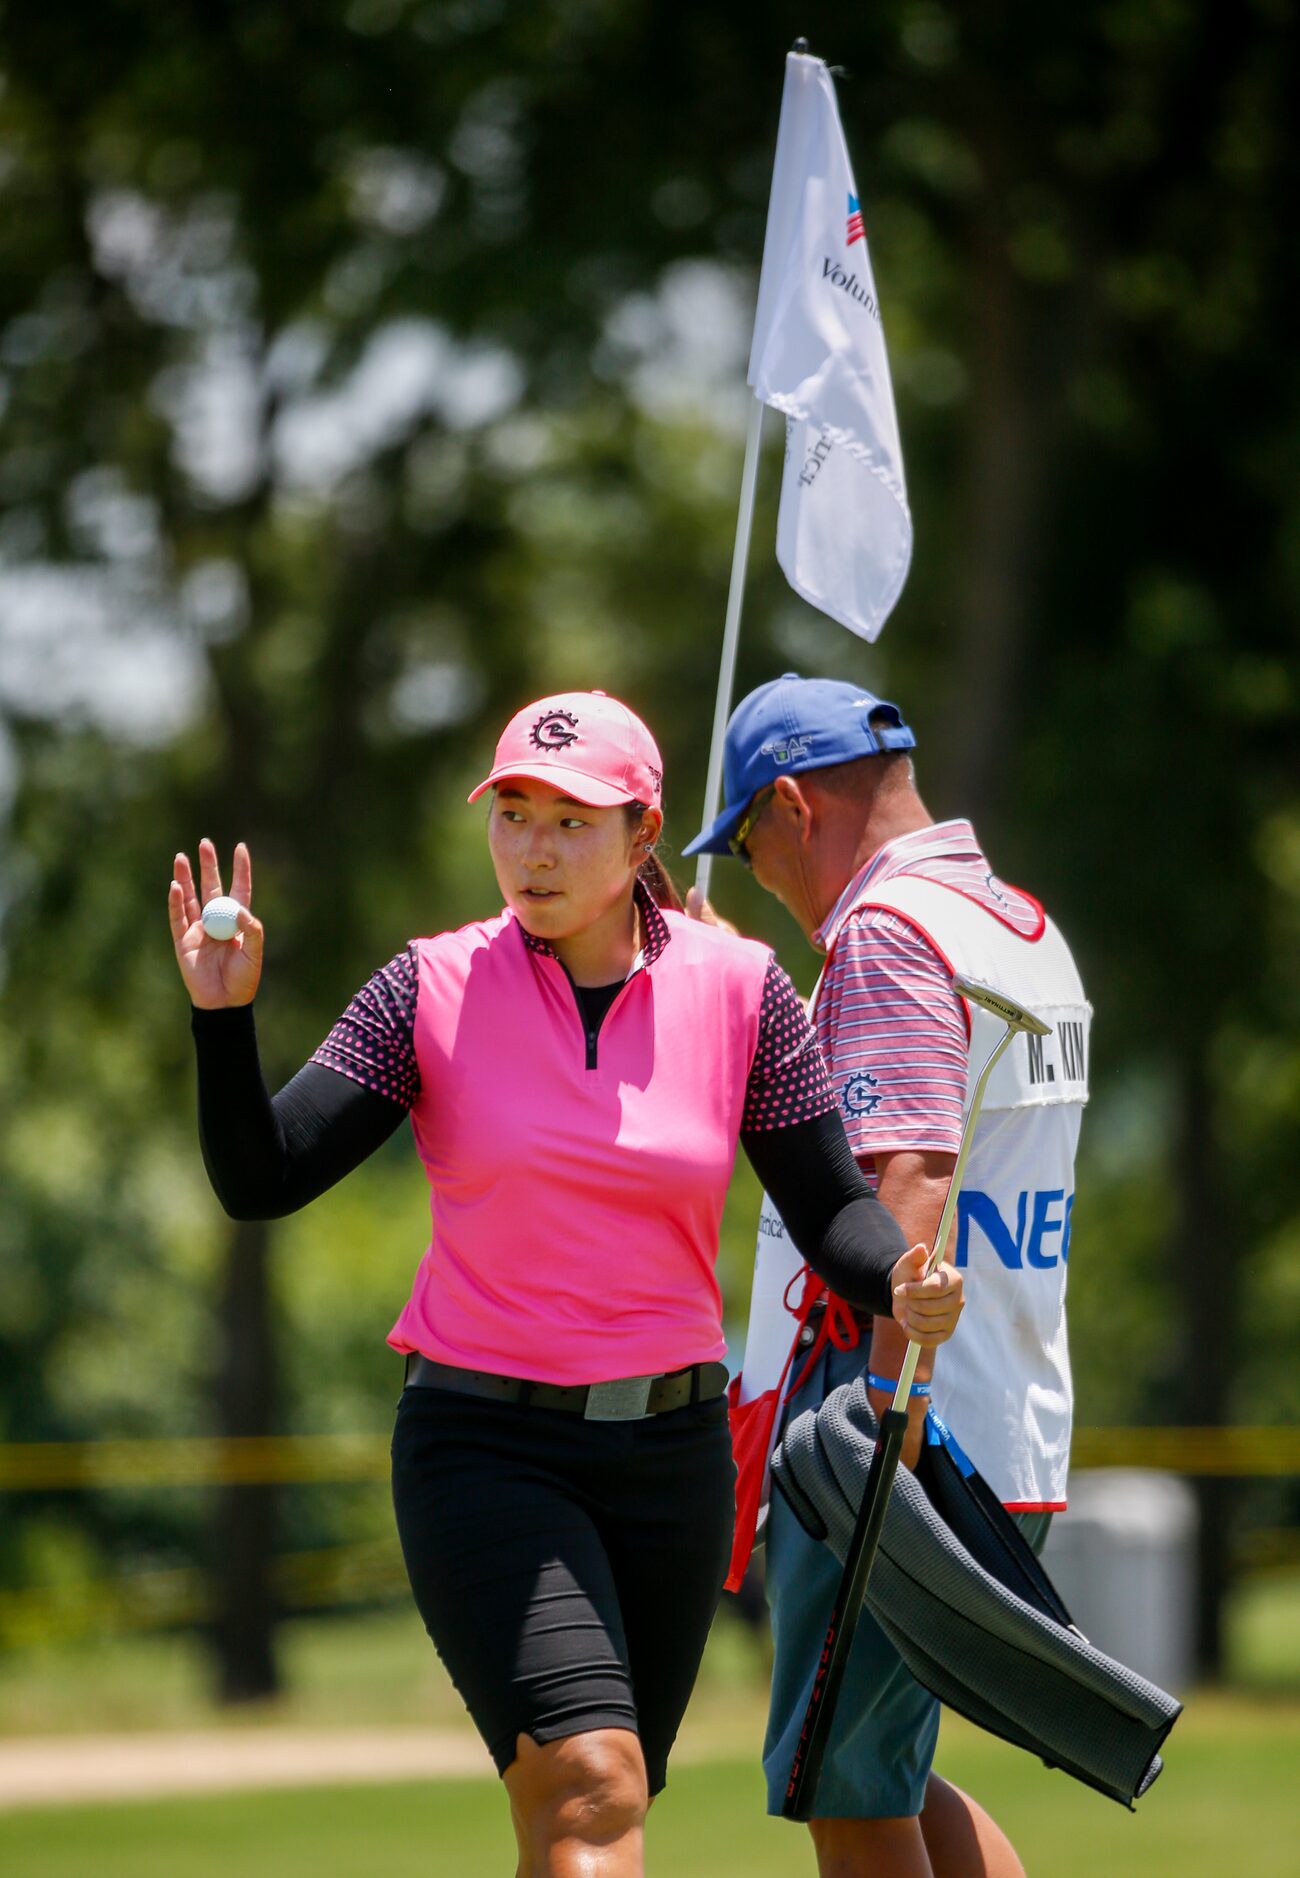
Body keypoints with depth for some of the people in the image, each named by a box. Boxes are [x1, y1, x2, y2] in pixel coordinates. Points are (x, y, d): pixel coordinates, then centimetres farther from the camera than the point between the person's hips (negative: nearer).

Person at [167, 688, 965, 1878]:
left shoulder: (739, 989, 1)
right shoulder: (435, 989, -3)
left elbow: (829, 1207, 1)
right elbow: (260, 1181, -6)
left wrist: (901, 1285, -20)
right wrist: (224, 1019, -22)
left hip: (672, 1452, 3)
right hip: (485, 1447, -3)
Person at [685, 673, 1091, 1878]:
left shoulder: (889, 930, -13)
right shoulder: (1025, 928, 17)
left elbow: (908, 1183, -26)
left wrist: (890, 1421, -33)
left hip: (914, 1429, -10)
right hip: (1017, 1448, 10)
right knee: (880, 1774, 19)